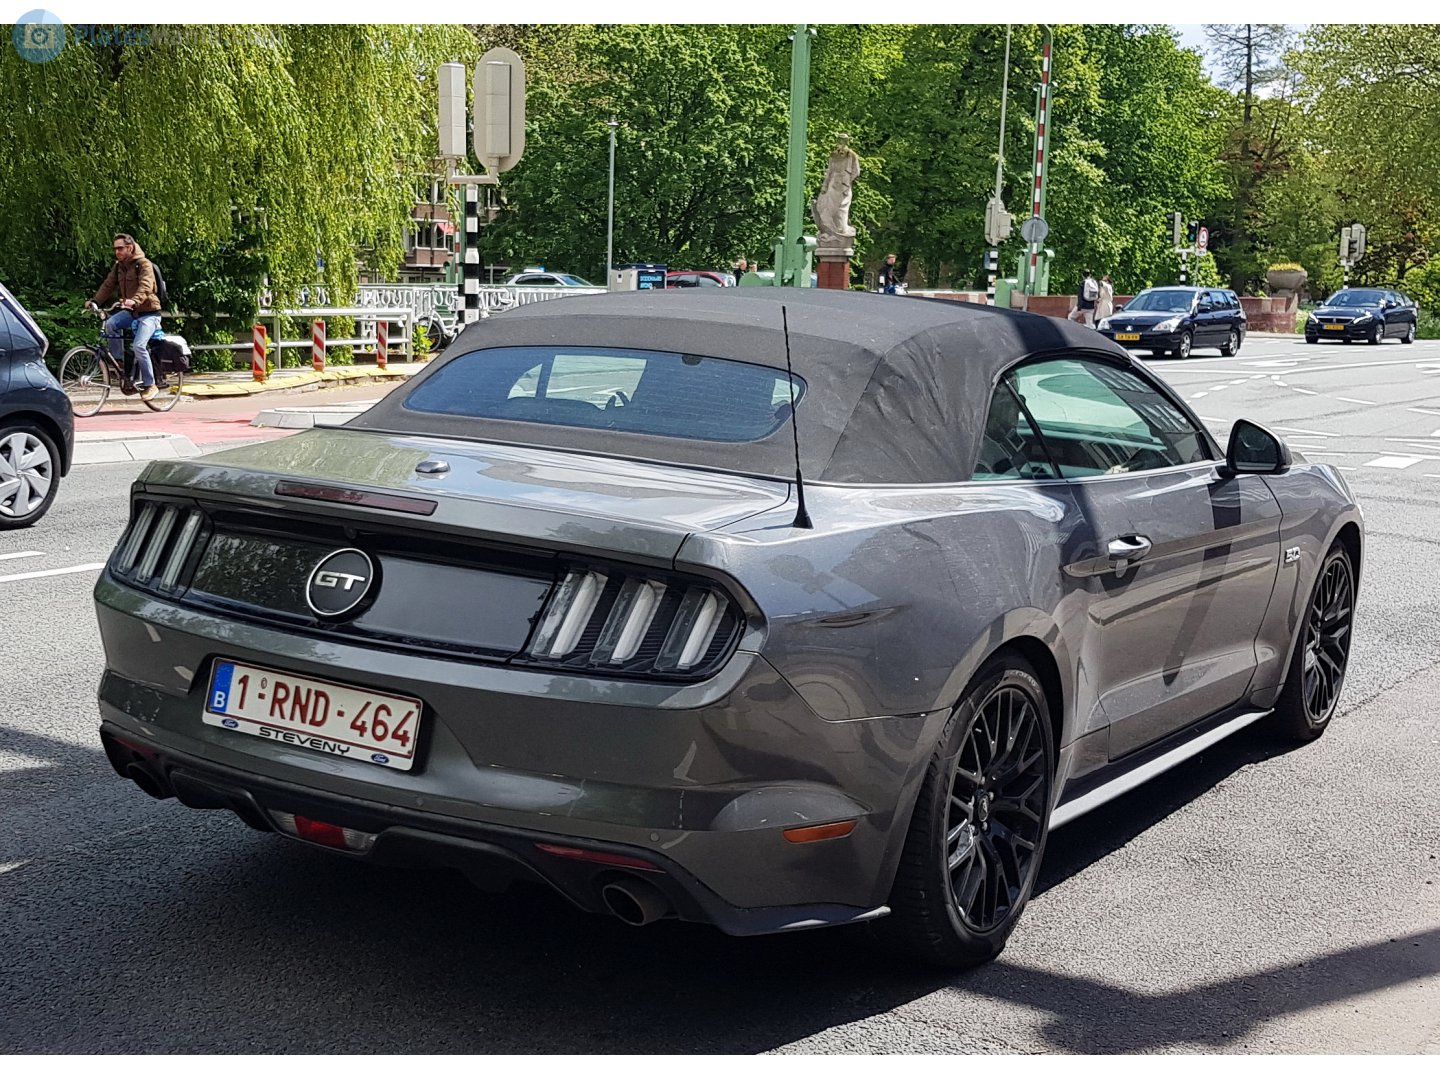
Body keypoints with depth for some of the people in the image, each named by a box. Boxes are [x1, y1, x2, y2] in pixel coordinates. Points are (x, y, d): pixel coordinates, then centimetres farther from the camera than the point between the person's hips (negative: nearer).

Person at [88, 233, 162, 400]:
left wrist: (135, 300, -48)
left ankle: (150, 385, -10)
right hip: (131, 312, 7)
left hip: (148, 312, -7)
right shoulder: (118, 266, 9)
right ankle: (119, 360, -8)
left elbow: (145, 286, -30)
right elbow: (108, 285, 4)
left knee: (139, 346, -22)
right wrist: (95, 301, -11)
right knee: (110, 323, -22)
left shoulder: (143, 264, -14)